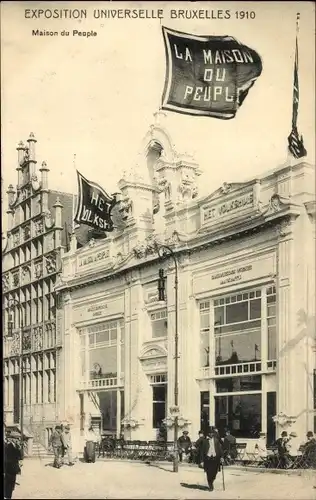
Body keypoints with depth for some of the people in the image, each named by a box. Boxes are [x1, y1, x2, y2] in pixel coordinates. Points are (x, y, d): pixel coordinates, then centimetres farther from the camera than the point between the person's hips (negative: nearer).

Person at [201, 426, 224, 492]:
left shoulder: (216, 440, 7)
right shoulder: (205, 440, 2)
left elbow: (220, 448, 6)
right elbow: (203, 450, 3)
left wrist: (221, 457, -3)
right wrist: (203, 460, 1)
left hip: (215, 457, 1)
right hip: (208, 457, -1)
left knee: (214, 472, 0)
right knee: (209, 473, -4)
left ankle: (211, 481, 29)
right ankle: (210, 486, 9)